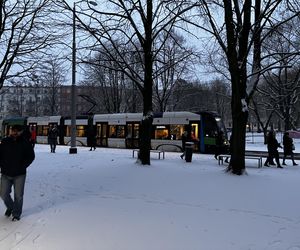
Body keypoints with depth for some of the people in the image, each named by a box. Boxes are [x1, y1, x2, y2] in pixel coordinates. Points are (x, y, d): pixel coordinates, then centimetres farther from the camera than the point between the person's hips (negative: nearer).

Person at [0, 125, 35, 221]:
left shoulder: (25, 143, -4)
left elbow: (31, 156, 1)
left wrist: (22, 166, -7)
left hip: (19, 174, -2)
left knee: (18, 195, 2)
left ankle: (16, 214, 21)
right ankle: (10, 207, 33)